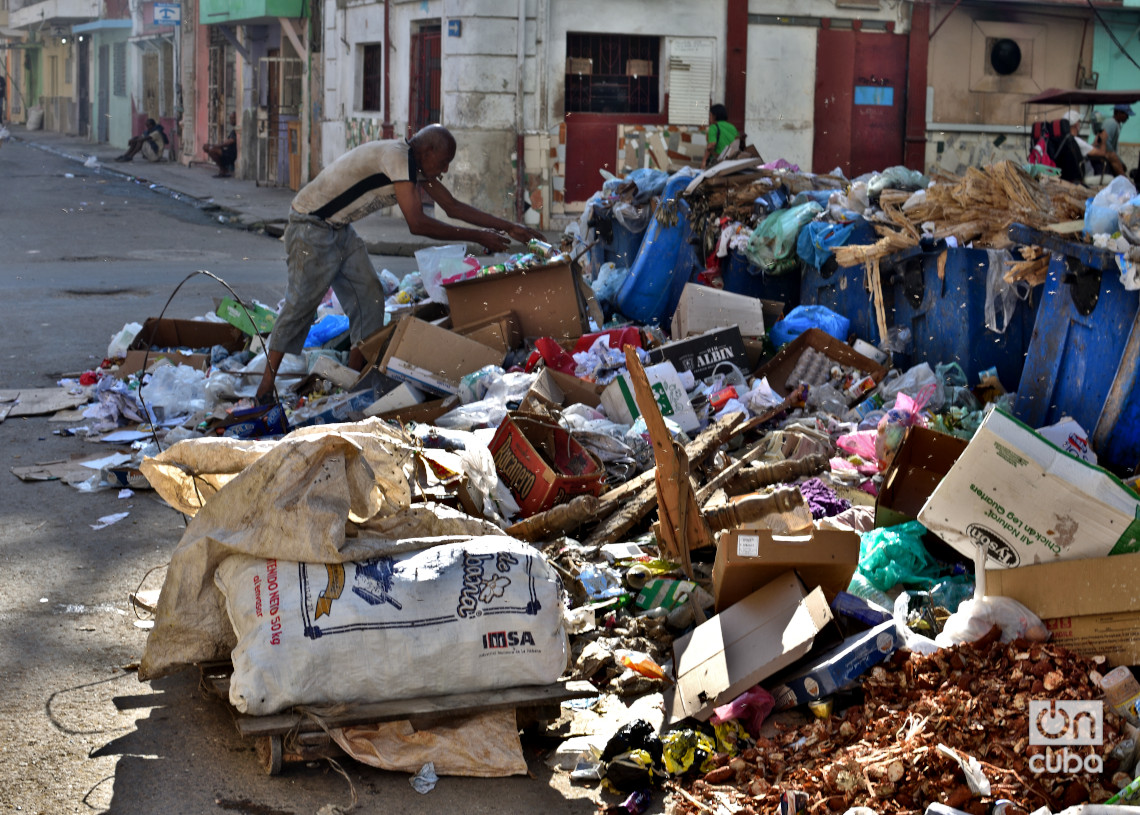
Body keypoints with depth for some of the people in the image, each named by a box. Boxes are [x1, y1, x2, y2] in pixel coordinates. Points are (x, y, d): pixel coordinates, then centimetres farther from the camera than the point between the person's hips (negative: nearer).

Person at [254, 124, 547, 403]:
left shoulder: (415, 163, 4)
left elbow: (453, 206, 11)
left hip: (340, 230, 10)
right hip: (312, 228, -10)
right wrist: (477, 237, -25)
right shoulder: (396, 156, -26)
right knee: (300, 305, -9)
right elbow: (417, 223, -31)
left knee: (368, 299, 2)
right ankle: (265, 389, -4)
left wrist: (509, 227, 5)